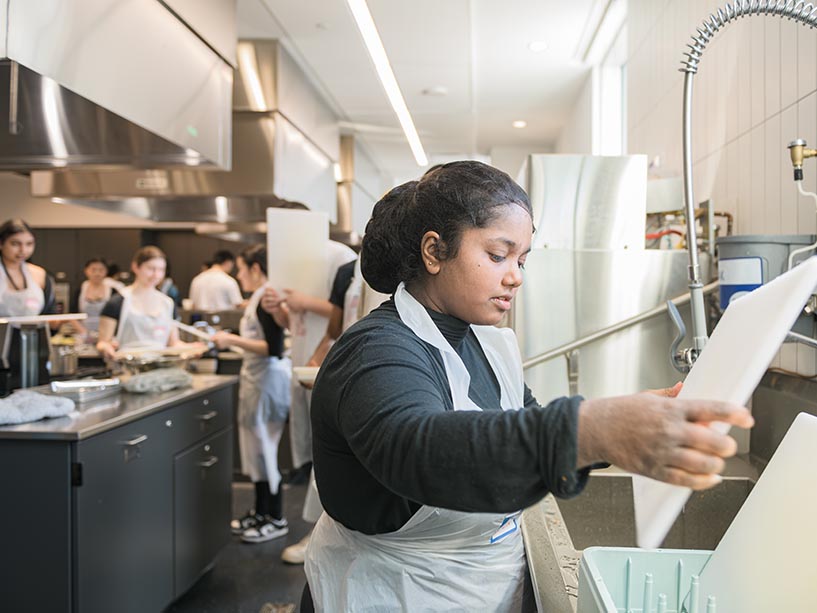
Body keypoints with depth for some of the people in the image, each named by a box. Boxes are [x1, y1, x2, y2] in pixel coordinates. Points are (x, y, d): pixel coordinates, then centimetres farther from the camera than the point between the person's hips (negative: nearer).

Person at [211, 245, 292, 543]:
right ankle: (260, 511, 29)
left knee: (264, 447, -1)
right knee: (256, 448, 16)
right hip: (255, 378, 10)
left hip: (268, 379, -10)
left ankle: (276, 519, 12)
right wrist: (230, 338, 9)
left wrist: (232, 340, -21)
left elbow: (273, 347, -22)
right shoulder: (257, 299, 13)